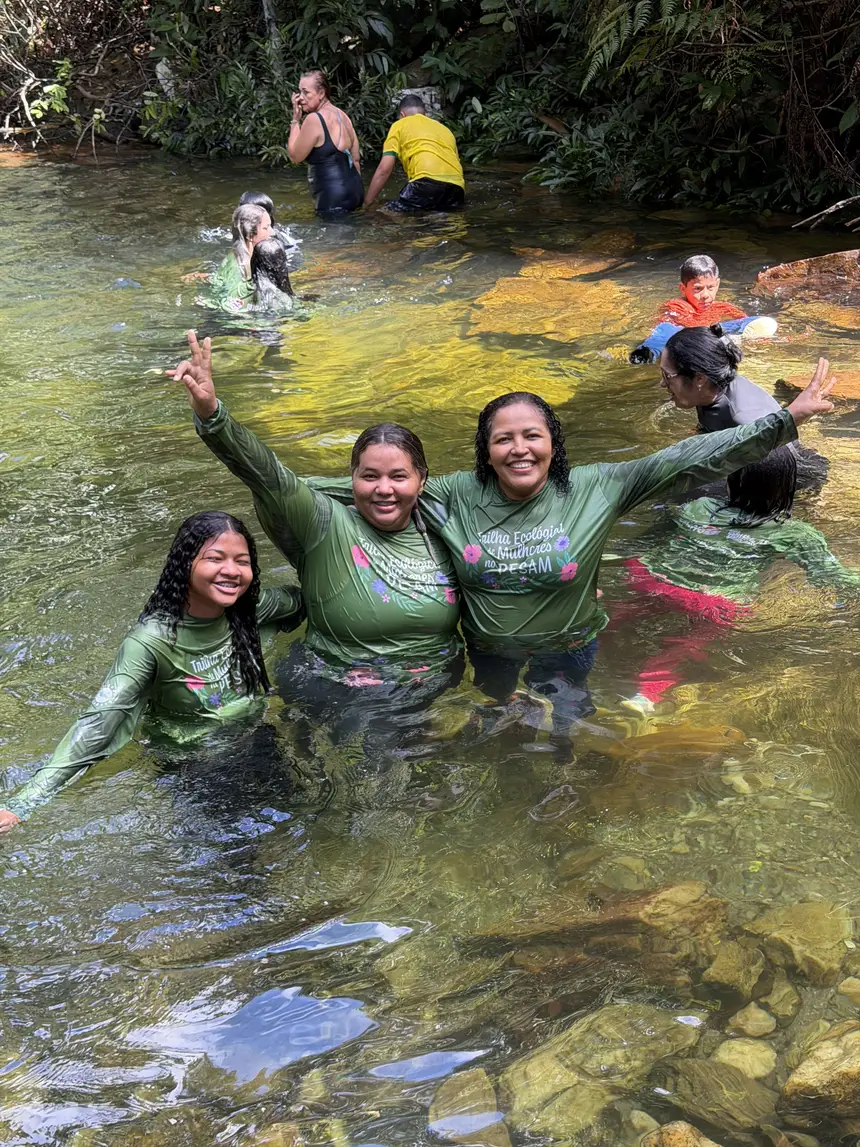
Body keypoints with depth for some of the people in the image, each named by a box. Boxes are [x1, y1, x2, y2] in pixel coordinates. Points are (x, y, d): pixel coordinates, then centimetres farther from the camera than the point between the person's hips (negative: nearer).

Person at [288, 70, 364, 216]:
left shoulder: (314, 119, -15)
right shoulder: (342, 115, 14)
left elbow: (295, 156, -6)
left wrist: (295, 120, -1)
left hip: (334, 199, -10)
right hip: (353, 189, 10)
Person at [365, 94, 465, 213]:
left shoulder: (399, 125, 21)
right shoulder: (444, 128, 35)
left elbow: (384, 170, 12)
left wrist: (367, 203, 18)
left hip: (427, 182, -5)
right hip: (456, 188, 5)